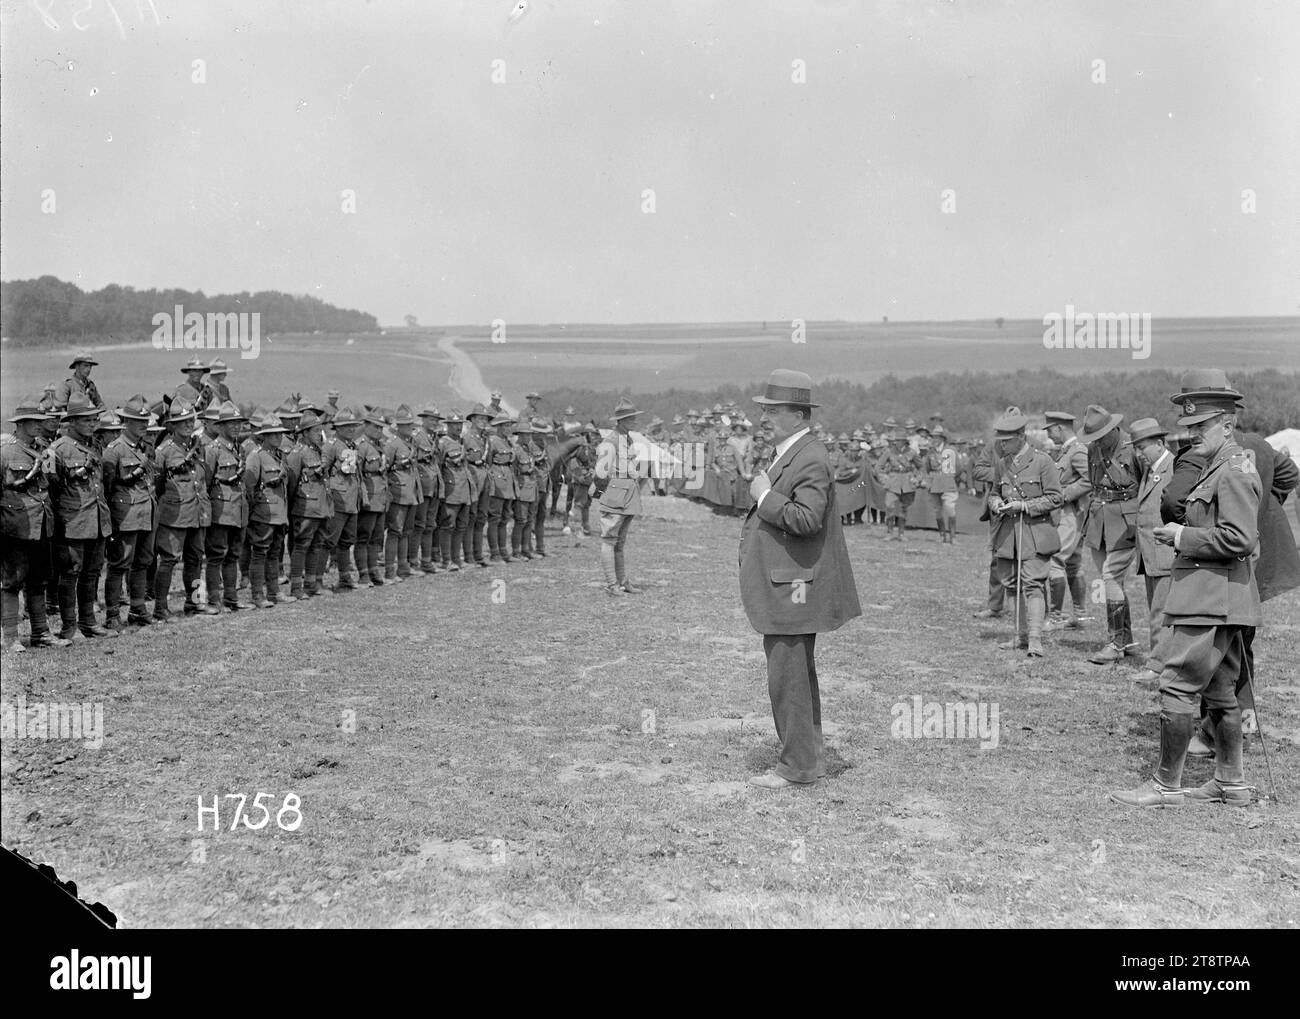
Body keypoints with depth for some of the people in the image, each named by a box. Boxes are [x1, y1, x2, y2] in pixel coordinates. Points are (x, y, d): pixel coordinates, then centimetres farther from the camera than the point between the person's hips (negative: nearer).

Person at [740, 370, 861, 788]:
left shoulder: (810, 460, -18)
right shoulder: (790, 454, 15)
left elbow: (806, 519, -29)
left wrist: (764, 495, -20)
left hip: (793, 586, -11)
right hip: (788, 582, 11)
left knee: (787, 676, -5)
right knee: (799, 673, 18)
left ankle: (798, 765, 4)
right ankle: (810, 752, 29)